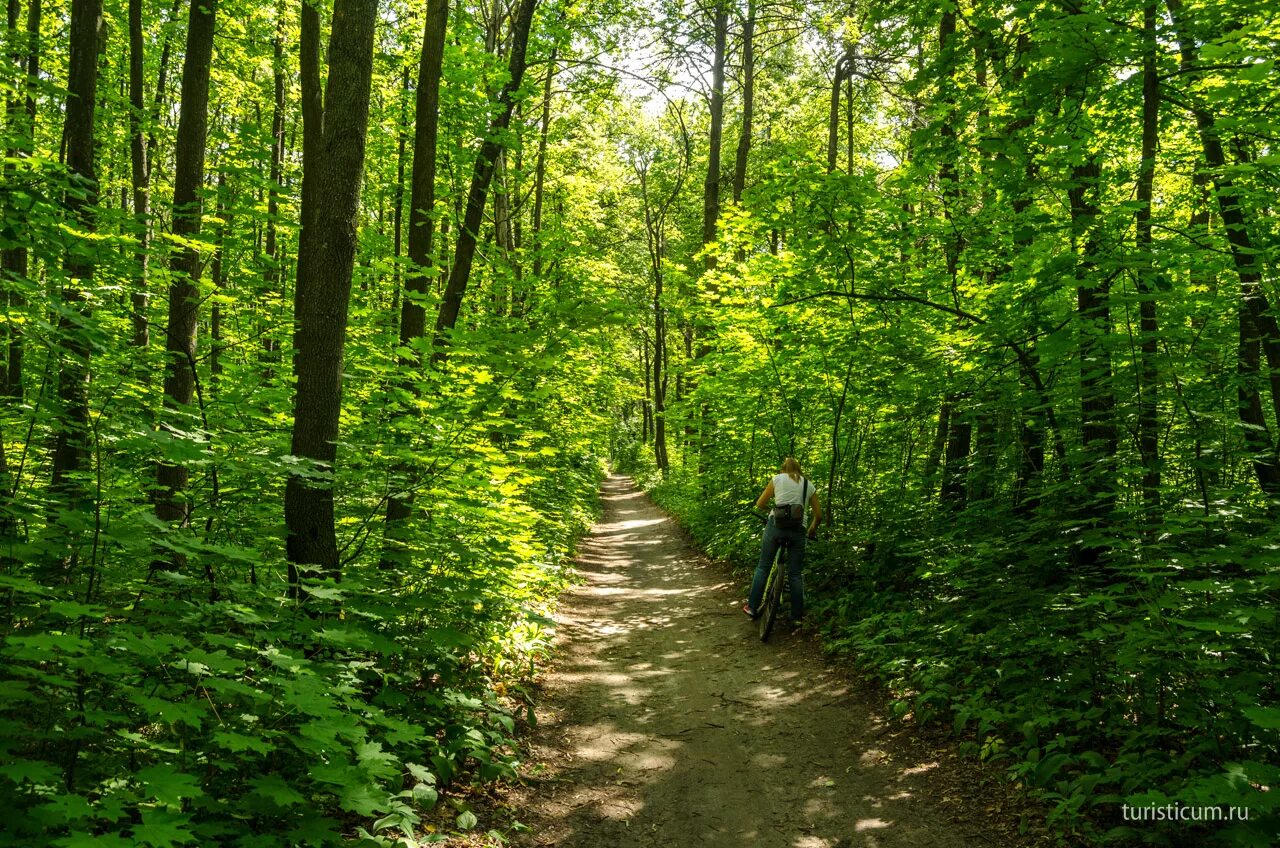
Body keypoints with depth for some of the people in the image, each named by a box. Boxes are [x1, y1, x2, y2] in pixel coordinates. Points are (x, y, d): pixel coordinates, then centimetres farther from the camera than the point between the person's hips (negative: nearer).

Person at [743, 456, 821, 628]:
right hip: (798, 529, 1)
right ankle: (797, 617, 10)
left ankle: (752, 607, 13)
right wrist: (812, 530, 32)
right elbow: (818, 515, 14)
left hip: (775, 525, -1)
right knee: (795, 574, 9)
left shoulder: (777, 479, 10)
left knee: (763, 567, 11)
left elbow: (759, 505, 11)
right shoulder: (809, 485, 16)